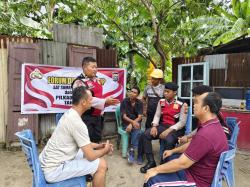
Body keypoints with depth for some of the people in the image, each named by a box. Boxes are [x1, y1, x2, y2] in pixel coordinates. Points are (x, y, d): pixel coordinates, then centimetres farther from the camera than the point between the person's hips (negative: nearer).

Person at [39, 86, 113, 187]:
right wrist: (106, 150, -1)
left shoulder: (69, 114, 5)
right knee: (101, 164, -10)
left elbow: (83, 143, 18)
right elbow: (91, 156, -20)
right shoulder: (77, 122, -25)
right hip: (54, 170, -10)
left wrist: (99, 145, 12)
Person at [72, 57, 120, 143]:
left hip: (97, 116, 8)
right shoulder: (79, 82, -15)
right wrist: (105, 101, -23)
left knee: (96, 140, 19)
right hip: (86, 118, -8)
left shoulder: (96, 79, 12)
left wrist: (108, 101, 10)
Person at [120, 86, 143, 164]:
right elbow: (124, 116, -9)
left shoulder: (140, 103, 1)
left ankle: (131, 151, -27)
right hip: (126, 123, -1)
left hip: (136, 123, 1)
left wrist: (132, 124, -23)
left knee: (136, 130, -32)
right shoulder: (124, 101, -4)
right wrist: (132, 122, -26)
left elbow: (139, 117, -7)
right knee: (137, 131, -29)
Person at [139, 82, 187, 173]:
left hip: (175, 129, -5)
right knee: (145, 135, -16)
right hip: (162, 126, 5)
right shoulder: (161, 102, 8)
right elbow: (157, 115, 9)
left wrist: (169, 130, -21)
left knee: (168, 140, -36)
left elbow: (182, 122, -11)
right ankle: (151, 162, -8)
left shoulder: (181, 105, -9)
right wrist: (154, 126, -11)